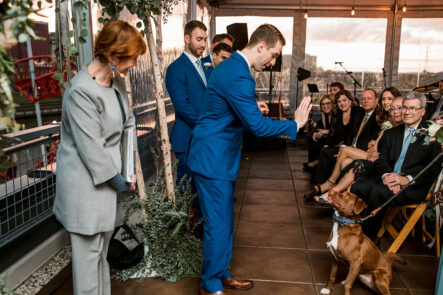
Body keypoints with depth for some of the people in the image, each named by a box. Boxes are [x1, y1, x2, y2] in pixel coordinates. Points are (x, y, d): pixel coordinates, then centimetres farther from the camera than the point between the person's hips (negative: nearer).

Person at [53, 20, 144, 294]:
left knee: (103, 243, 20)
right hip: (86, 181, -8)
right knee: (88, 249, 5)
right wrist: (119, 180, -12)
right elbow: (91, 147, -22)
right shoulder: (82, 91, -23)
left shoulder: (117, 79, 2)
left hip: (107, 172, 8)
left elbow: (128, 120, 10)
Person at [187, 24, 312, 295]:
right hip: (213, 159, -11)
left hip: (218, 155, 11)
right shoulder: (239, 77, -23)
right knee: (218, 224, 2)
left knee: (224, 221, 19)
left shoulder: (230, 66, 12)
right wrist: (295, 124, -13)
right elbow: (257, 125, -23)